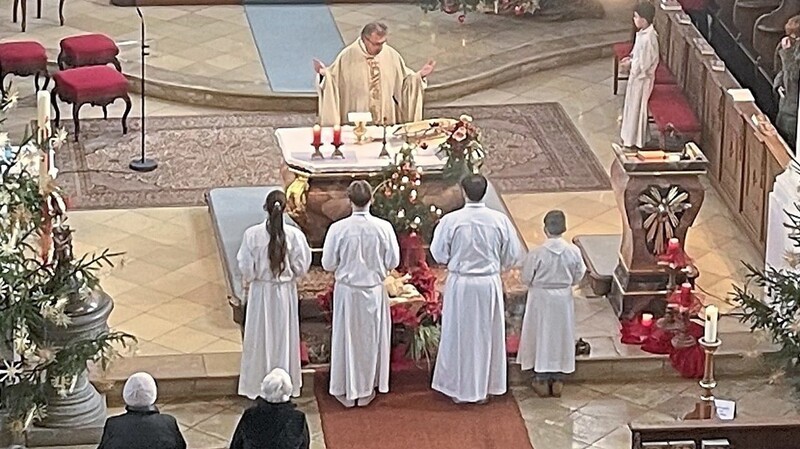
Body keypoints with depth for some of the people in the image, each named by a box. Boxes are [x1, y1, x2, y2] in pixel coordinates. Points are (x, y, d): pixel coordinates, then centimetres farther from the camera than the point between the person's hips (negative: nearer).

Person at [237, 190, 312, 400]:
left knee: (260, 337, 14)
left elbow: (246, 267, -11)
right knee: (284, 337, 15)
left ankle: (257, 385, 23)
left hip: (260, 292, 0)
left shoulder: (252, 234, -16)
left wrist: (248, 285, 9)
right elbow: (301, 267, -7)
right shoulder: (294, 235, -15)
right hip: (286, 293, 0)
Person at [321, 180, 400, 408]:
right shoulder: (383, 227, -15)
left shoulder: (338, 229, -17)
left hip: (346, 291, -1)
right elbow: (393, 262, -5)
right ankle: (366, 391, 25)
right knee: (371, 338, 16)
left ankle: (347, 392, 21)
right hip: (374, 289, 1)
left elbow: (328, 263, -8)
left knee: (347, 338, 13)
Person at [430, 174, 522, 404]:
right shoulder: (500, 220, -10)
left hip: (459, 284, -1)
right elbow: (512, 255, -1)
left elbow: (438, 254, -6)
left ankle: (458, 389, 19)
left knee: (458, 335, 12)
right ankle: (484, 389, 23)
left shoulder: (450, 220, -15)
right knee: (486, 335, 15)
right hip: (489, 284, 1)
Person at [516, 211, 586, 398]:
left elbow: (526, 278, -10)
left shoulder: (537, 253, -21)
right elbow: (578, 277, -1)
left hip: (541, 299, -2)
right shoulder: (573, 251, -13)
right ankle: (558, 380, 22)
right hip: (564, 299, 2)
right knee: (561, 336, 16)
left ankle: (542, 380, 18)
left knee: (541, 336, 12)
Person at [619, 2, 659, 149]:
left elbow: (644, 64, -27)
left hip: (642, 78, -10)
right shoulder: (643, 33, 0)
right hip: (637, 76, 10)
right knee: (632, 105, 21)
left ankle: (635, 142, 18)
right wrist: (630, 58, 3)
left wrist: (630, 64, -15)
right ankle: (630, 138, 36)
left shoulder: (648, 39, -31)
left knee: (636, 108, 4)